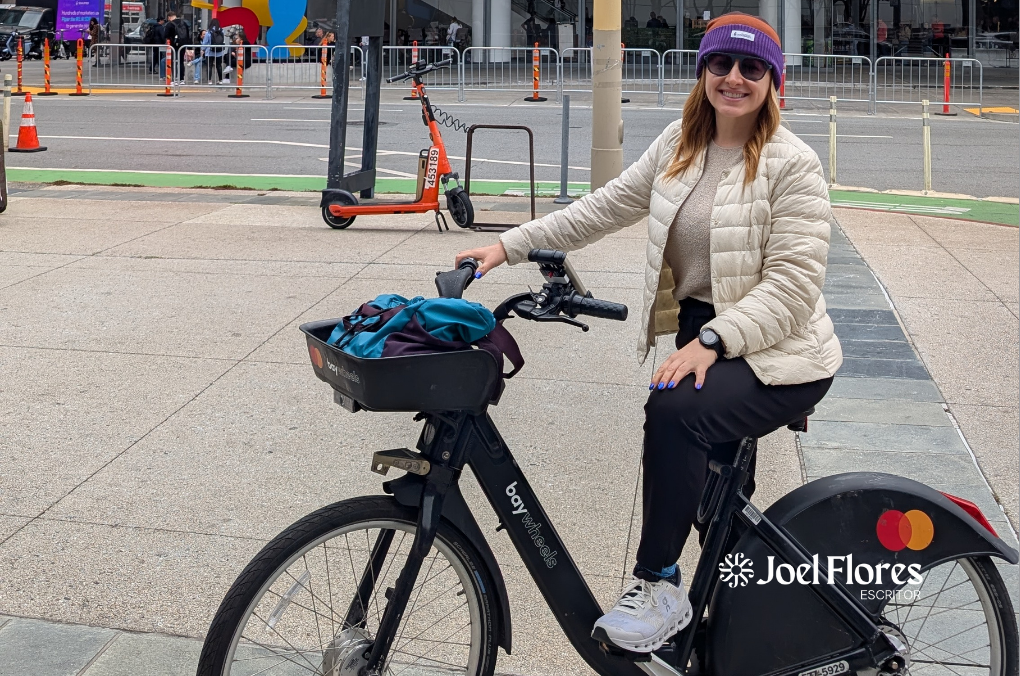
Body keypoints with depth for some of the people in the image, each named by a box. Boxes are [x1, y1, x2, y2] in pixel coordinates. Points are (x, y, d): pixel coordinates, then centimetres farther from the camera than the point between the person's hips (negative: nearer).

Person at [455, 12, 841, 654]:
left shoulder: (794, 163, -12)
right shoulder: (681, 144, 7)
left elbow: (794, 282, -18)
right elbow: (606, 207, 9)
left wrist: (711, 341, -29)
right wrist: (509, 246, 2)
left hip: (777, 351, -7)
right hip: (702, 334, 7)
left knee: (675, 409, -30)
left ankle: (658, 585, -17)